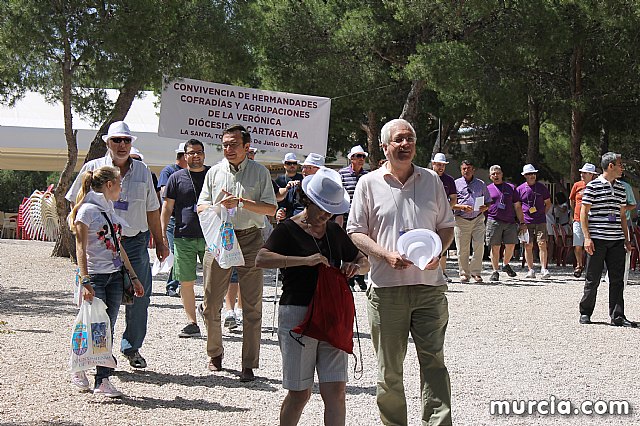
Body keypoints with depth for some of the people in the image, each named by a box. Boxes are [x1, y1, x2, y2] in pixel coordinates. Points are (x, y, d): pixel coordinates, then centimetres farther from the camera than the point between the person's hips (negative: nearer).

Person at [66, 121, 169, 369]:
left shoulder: (142, 171, 12)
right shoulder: (93, 169, 3)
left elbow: (152, 210, 17)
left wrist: (160, 243, 16)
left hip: (136, 242, 2)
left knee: (140, 297, -1)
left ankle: (132, 348, 13)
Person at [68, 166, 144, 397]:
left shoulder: (109, 209, 16)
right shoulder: (88, 210, -8)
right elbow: (81, 248, -13)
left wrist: (133, 276, 20)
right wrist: (85, 281, -22)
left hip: (115, 276, 7)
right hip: (95, 276, -7)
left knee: (108, 328, 3)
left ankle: (103, 380, 3)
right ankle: (79, 369, 16)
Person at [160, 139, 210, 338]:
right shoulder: (176, 178, 7)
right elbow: (167, 207, 8)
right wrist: (163, 233, 0)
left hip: (210, 237, 0)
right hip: (183, 237, 0)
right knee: (186, 282, 2)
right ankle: (192, 323, 9)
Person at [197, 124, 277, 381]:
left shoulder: (260, 172, 5)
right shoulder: (214, 172, 12)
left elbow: (271, 208, -1)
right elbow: (201, 208, 12)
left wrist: (242, 202, -13)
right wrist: (220, 205, -9)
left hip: (250, 239, -2)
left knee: (252, 306, -2)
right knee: (211, 303, 4)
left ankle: (249, 364, 4)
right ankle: (215, 353, 23)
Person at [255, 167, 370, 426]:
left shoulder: (335, 232, 15)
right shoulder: (288, 229, -3)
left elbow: (364, 262, 25)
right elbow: (261, 259, -19)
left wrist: (355, 267, 0)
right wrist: (305, 261, -26)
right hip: (297, 314, -5)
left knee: (336, 390, -2)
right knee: (300, 393, 1)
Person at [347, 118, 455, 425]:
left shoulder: (431, 180, 12)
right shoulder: (369, 183, 5)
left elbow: (446, 225, 18)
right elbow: (356, 231, 4)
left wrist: (437, 252, -3)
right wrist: (386, 255, -12)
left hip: (429, 286, 1)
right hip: (386, 287, -1)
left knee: (434, 361, -4)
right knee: (389, 368, 5)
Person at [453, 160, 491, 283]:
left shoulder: (481, 184, 15)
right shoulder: (456, 184, 9)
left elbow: (488, 201, 20)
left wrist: (485, 207, -3)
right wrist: (462, 207, -13)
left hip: (478, 219, 1)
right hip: (461, 220, -1)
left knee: (479, 246, -9)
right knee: (462, 249, -1)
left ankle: (476, 272, 1)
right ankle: (464, 273, 10)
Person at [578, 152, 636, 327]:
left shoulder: (621, 188, 14)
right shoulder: (593, 186, -3)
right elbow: (583, 212, -3)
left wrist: (626, 239, 15)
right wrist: (587, 237, -10)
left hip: (616, 240, 5)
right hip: (597, 240, -5)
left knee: (617, 279, 3)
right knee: (593, 279, 2)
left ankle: (617, 316, 6)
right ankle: (585, 313, 15)